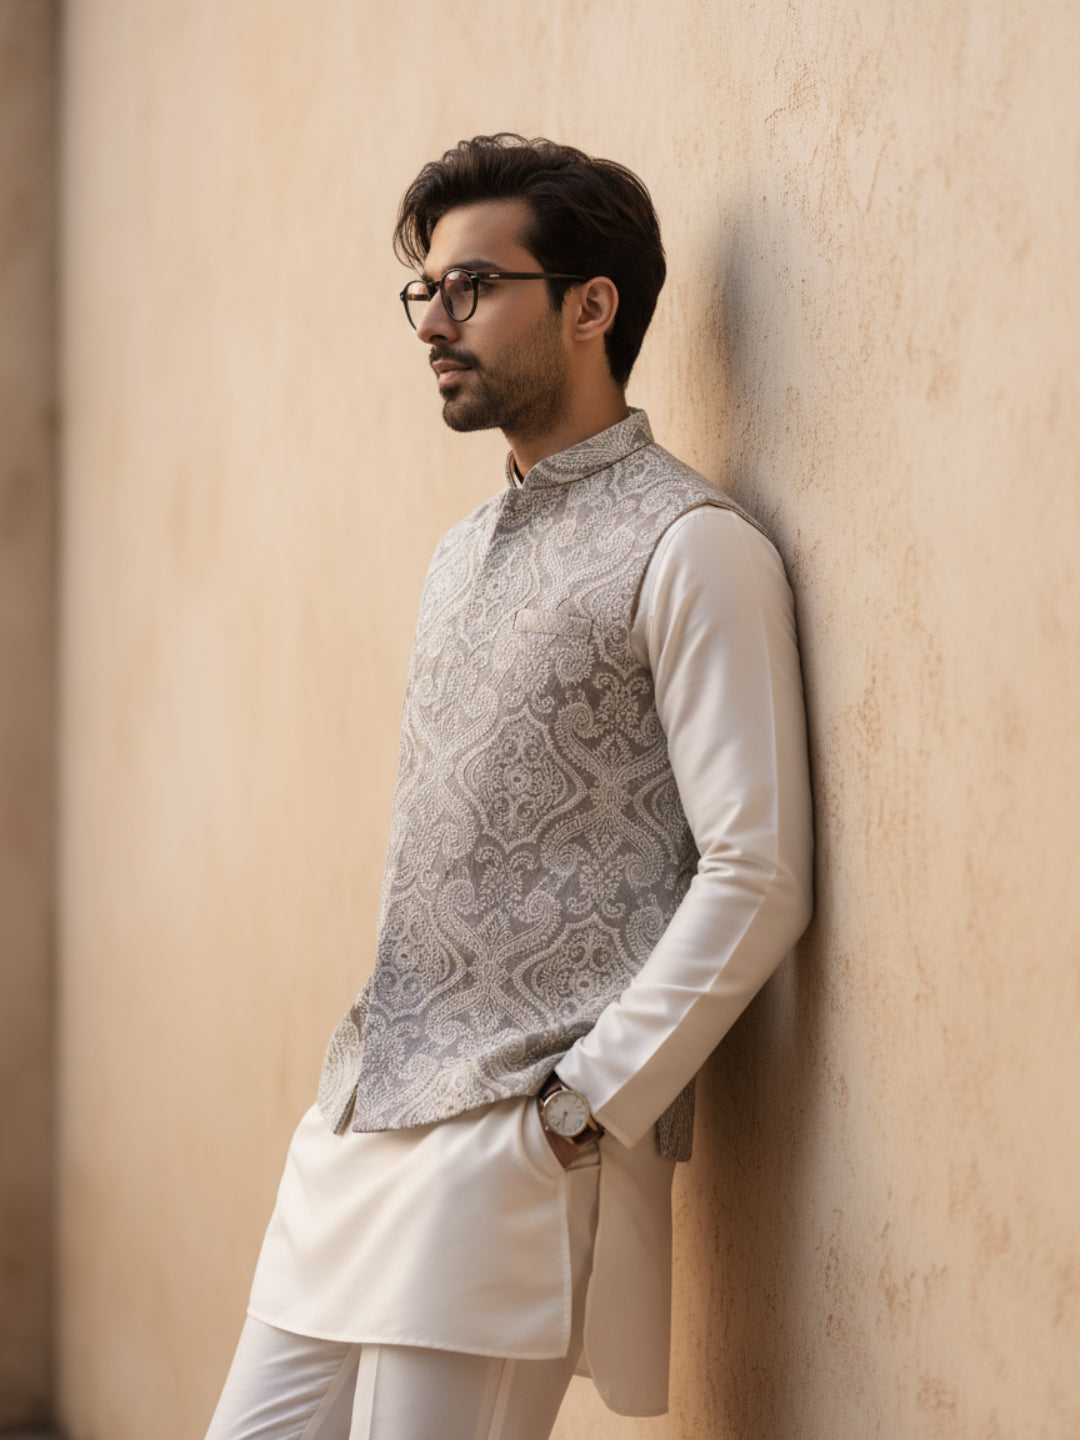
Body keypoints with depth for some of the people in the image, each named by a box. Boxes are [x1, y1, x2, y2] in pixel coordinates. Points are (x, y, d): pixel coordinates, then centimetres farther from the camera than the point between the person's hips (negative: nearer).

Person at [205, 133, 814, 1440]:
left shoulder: (687, 549, -9)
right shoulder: (460, 555, 18)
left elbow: (756, 880, -14)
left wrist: (582, 1109, -15)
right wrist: (364, 1063, 12)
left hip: (516, 1151, -8)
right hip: (357, 1124, 8)